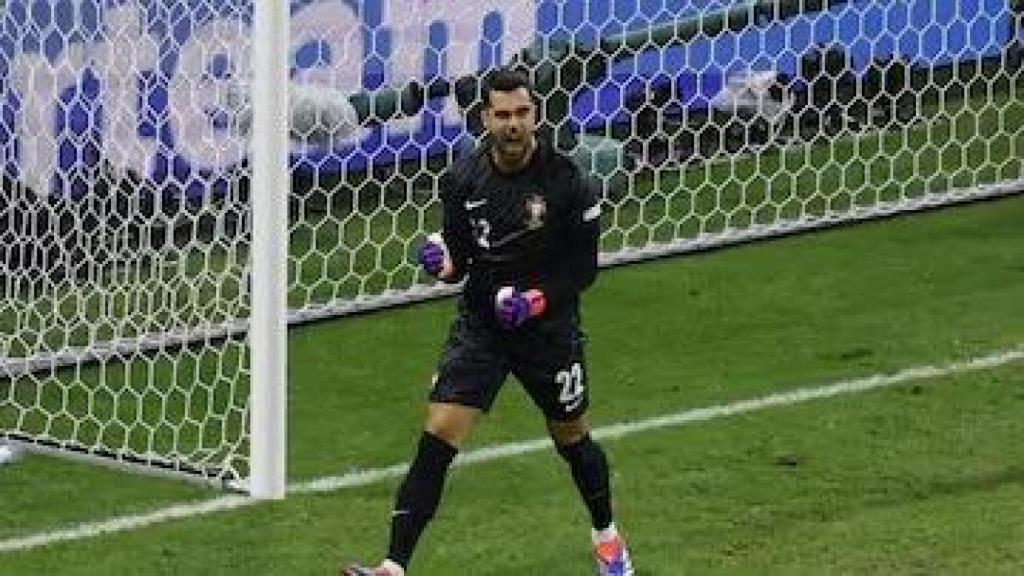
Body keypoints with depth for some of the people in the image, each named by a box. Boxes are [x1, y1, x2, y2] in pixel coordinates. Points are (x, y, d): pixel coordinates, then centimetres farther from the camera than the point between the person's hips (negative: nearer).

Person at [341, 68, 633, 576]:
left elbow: (584, 268, -8)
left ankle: (606, 535, 46)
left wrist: (540, 298, -23)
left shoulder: (566, 182, -14)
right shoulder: (463, 179, -4)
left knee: (571, 437, 17)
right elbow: (460, 252, 6)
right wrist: (445, 261, -16)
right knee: (437, 437, -12)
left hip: (548, 325, -1)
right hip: (480, 323, 2)